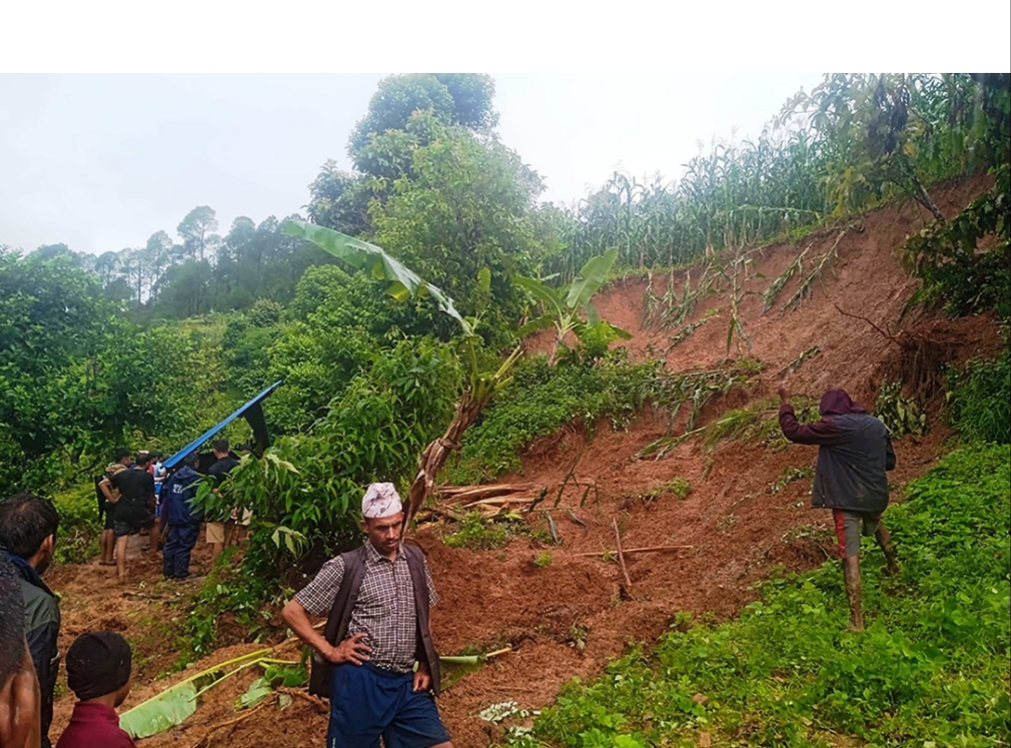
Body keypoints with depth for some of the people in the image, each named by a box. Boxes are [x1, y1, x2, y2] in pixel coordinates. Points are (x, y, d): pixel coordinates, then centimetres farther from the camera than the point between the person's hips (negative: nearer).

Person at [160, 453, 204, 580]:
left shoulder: (173, 476, 10)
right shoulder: (196, 478, -12)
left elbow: (165, 495, 16)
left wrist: (165, 515, 22)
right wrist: (199, 517, -3)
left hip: (173, 517, 7)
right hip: (188, 518, -6)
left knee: (171, 544, 13)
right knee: (184, 546, -1)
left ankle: (168, 571, 18)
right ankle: (180, 572, 0)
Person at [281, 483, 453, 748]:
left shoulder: (415, 559, 7)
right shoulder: (346, 567, -7)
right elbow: (292, 611, -5)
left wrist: (425, 666, 10)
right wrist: (330, 652, -9)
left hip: (406, 682, 4)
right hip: (361, 681, -4)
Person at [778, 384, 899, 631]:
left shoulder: (833, 426, -15)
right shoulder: (876, 425, 6)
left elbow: (793, 432, -11)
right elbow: (890, 462, 14)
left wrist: (785, 402, -2)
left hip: (847, 500, -6)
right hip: (876, 496, 7)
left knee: (851, 556, -4)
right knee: (875, 524, 39)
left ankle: (856, 619, -4)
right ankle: (892, 564, 60)